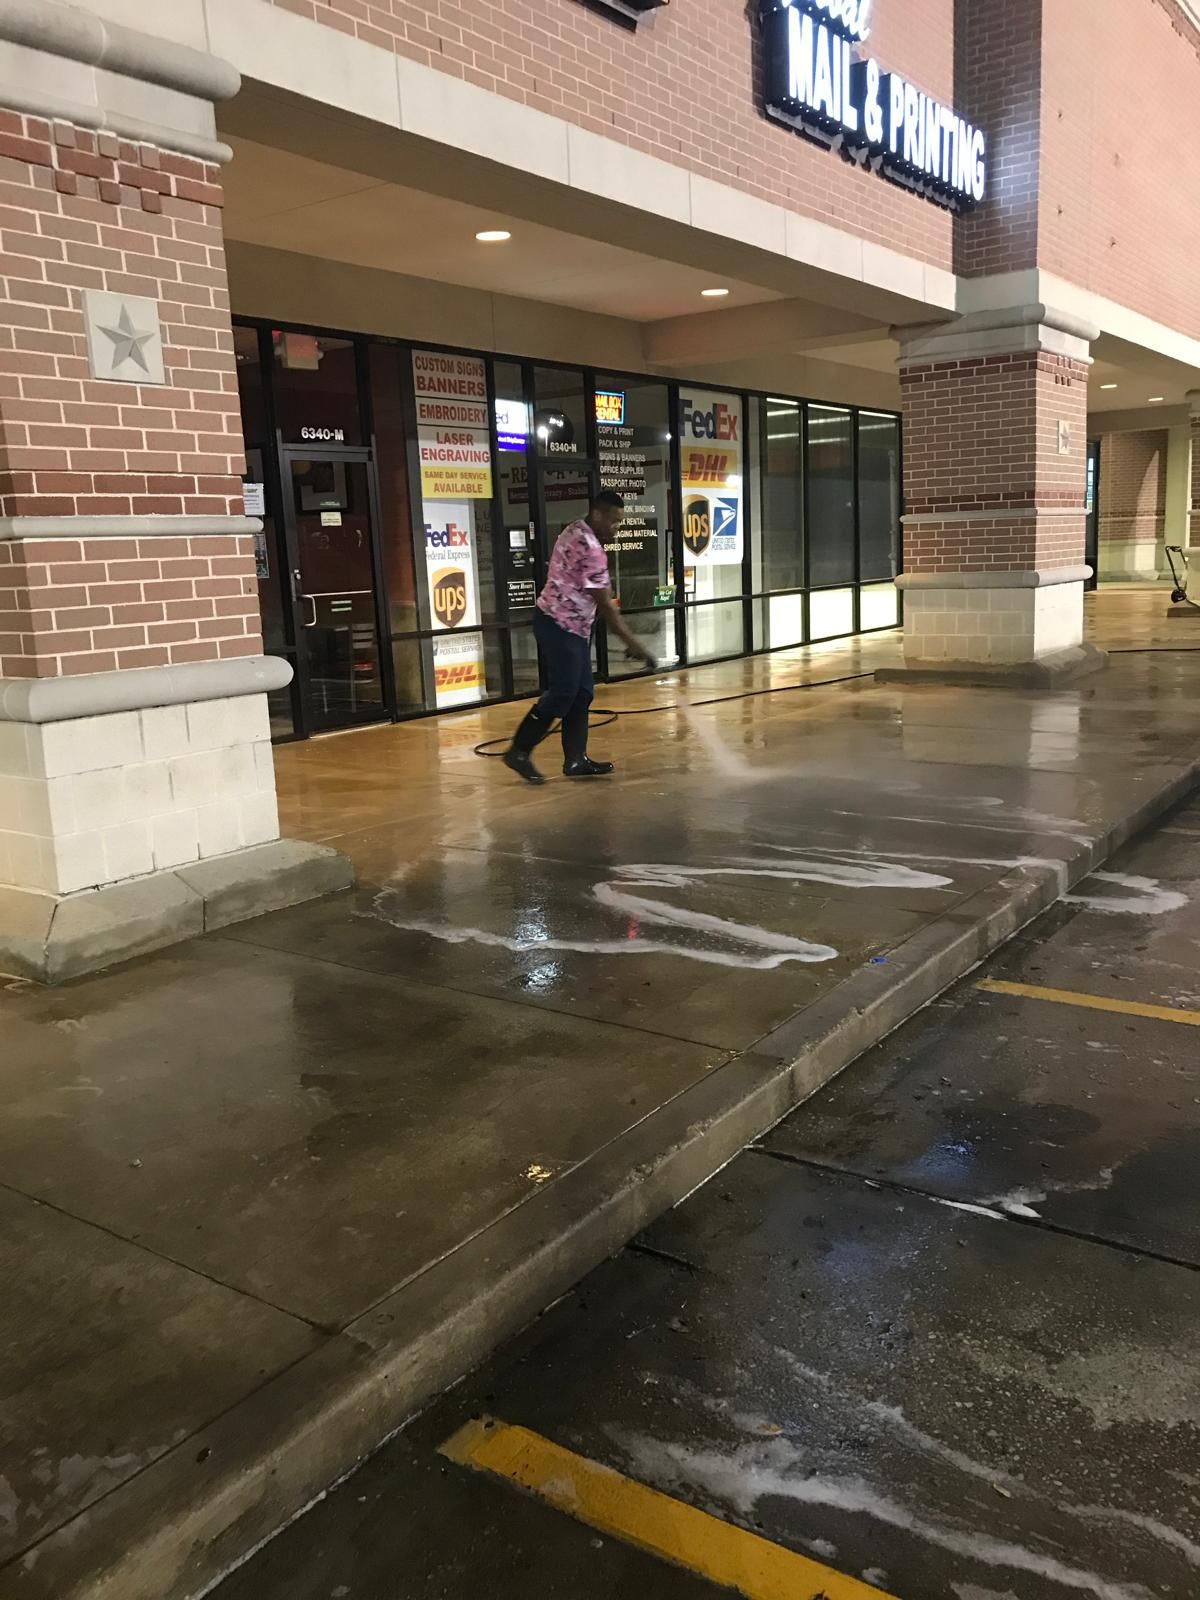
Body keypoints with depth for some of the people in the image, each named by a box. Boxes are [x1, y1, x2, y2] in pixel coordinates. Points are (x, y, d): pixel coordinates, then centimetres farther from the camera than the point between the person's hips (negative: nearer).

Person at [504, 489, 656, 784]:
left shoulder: (576, 533, 11)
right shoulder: (589, 548, -21)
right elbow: (604, 603, -21)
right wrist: (632, 643, -18)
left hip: (571, 625, 10)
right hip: (560, 625, -10)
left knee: (581, 693, 8)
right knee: (562, 693, -8)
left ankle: (575, 759, 12)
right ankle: (519, 751, 0)